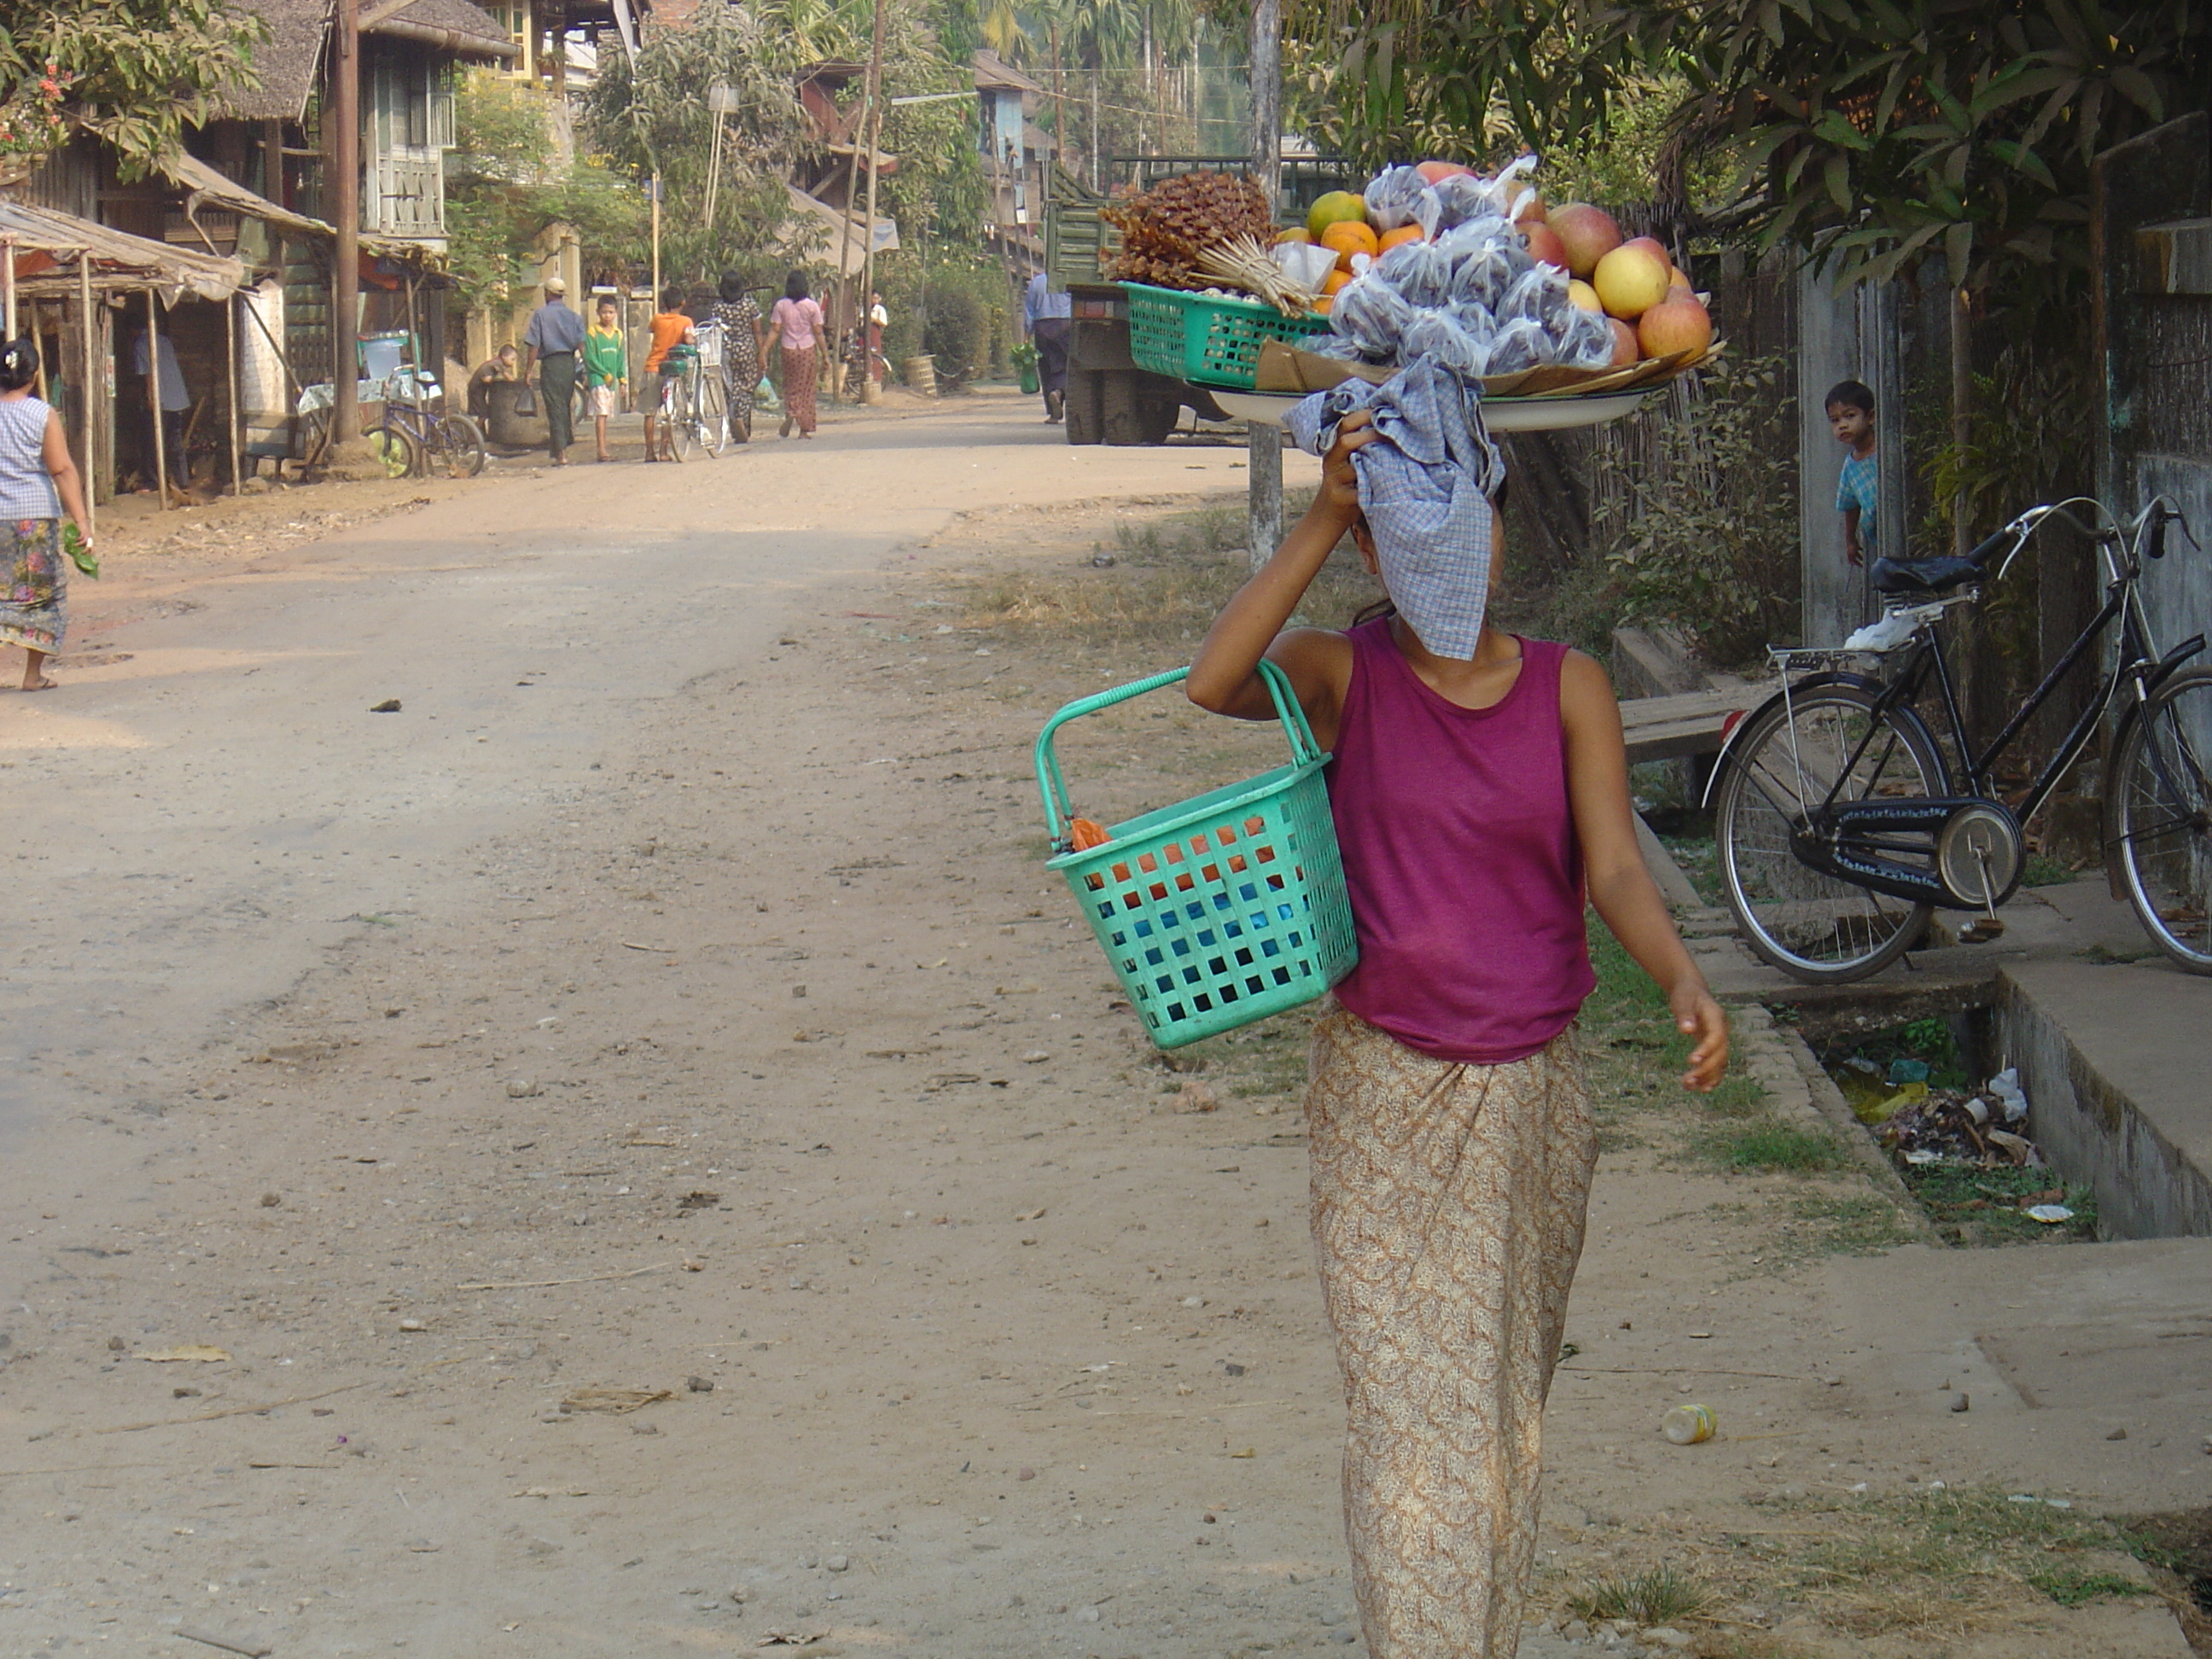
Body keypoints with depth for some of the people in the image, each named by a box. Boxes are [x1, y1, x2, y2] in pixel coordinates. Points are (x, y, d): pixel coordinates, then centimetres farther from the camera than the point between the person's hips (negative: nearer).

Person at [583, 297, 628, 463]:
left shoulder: (618, 334, 12)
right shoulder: (592, 333, -6)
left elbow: (621, 359, 16)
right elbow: (589, 358, -10)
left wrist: (622, 380, 9)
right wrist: (606, 374, -12)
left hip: (611, 381, 6)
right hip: (597, 379, -6)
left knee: (605, 415, 9)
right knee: (600, 413, -14)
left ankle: (604, 449, 11)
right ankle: (602, 450, -19)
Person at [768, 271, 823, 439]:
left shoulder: (781, 306, -2)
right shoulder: (812, 306, -4)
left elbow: (775, 331, -6)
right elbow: (818, 332, -3)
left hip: (789, 349, 1)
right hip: (807, 349, -1)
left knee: (791, 387, 12)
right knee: (806, 388, 6)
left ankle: (790, 412, -17)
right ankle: (805, 429, 5)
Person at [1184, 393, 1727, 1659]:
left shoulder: (1568, 688, 2)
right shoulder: (1345, 676, -3)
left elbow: (1615, 868, -7)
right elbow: (1214, 683, -24)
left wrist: (1684, 980, -26)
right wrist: (1320, 520, -25)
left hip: (1533, 1092, 2)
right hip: (1385, 1092, -2)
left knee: (1508, 1409, 11)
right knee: (1410, 1407, -7)